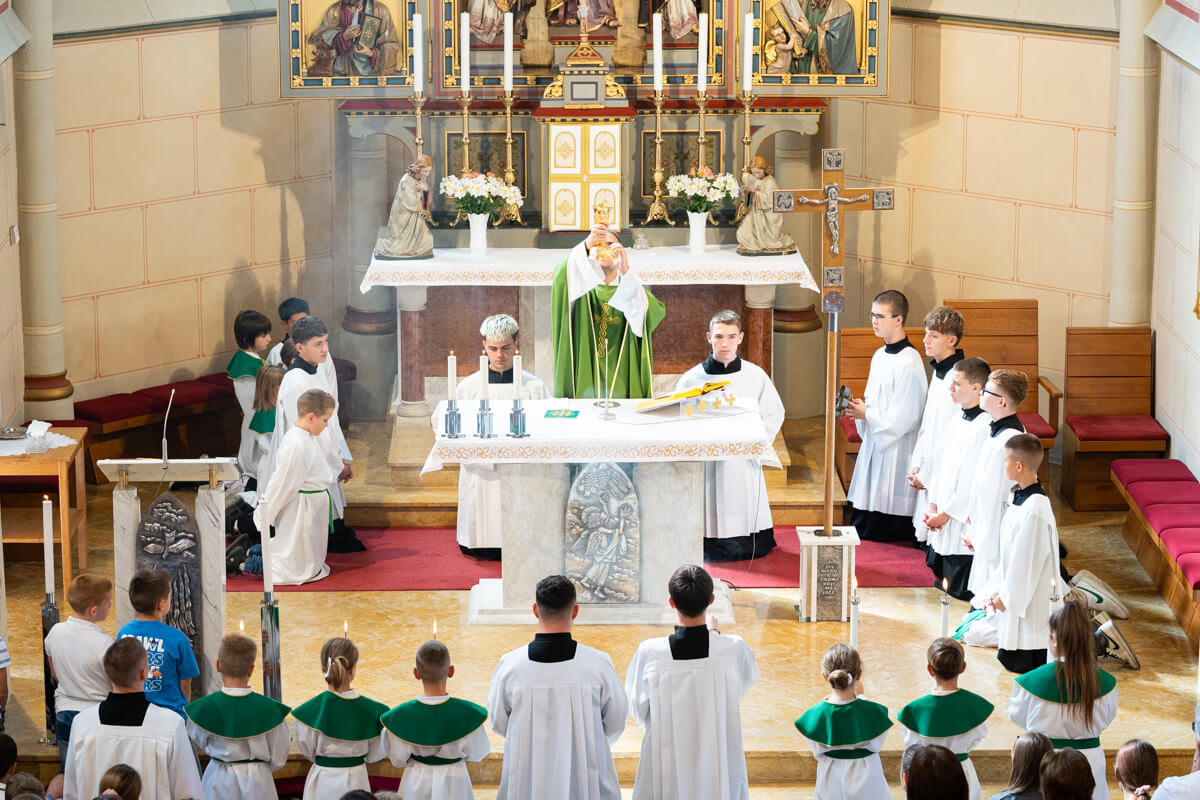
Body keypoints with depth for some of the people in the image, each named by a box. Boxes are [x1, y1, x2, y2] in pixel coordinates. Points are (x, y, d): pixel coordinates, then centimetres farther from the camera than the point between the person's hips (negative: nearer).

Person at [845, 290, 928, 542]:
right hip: (875, 443, 9)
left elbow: (902, 418, -21)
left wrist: (865, 414, -11)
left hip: (896, 452, -9)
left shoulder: (909, 363, -19)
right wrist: (860, 407, 1)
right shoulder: (880, 356, 11)